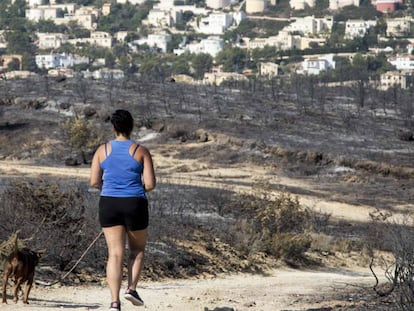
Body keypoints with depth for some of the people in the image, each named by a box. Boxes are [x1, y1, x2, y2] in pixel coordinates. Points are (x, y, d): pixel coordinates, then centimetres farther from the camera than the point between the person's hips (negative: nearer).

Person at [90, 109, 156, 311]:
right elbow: (150, 184, -7)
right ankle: (131, 288, 3)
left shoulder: (102, 150, 2)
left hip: (109, 204, 1)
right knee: (138, 249, 20)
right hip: (135, 205, -1)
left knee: (115, 254, 1)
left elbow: (94, 182, 0)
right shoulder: (141, 151, -3)